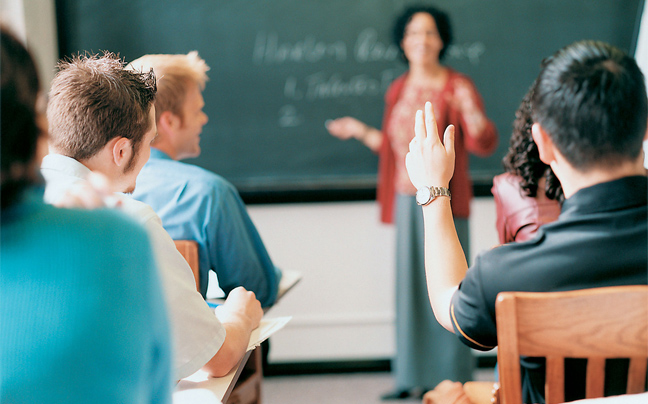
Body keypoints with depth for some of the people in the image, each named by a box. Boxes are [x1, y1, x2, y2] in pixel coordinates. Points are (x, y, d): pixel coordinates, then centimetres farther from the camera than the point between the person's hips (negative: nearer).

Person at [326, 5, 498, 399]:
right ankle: (414, 378, 17)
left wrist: (469, 109, -30)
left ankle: (452, 378, 6)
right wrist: (361, 132, 19)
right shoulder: (398, 90, 13)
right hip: (407, 200, 6)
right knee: (410, 285, 8)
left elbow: (484, 144, -14)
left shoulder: (458, 86, -4)